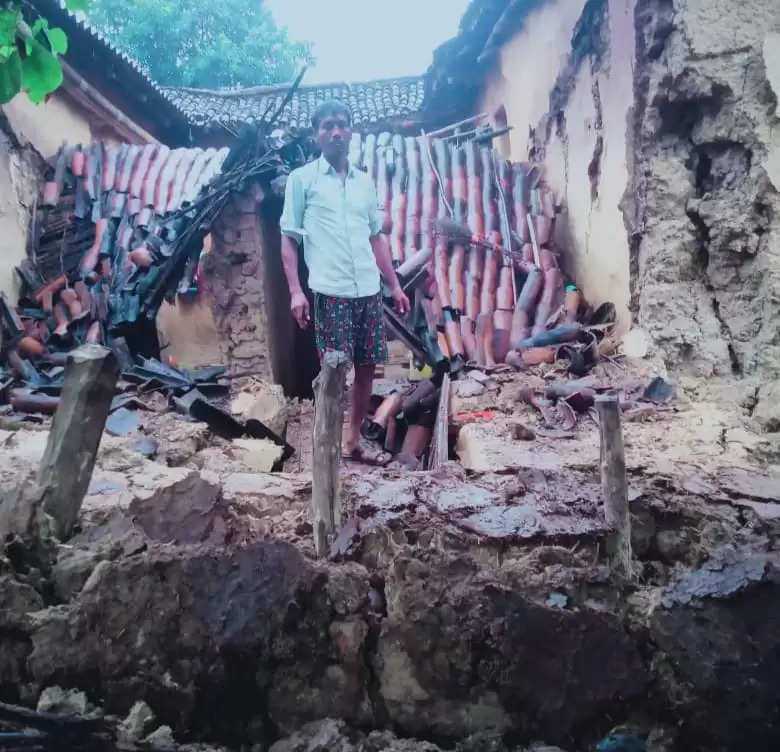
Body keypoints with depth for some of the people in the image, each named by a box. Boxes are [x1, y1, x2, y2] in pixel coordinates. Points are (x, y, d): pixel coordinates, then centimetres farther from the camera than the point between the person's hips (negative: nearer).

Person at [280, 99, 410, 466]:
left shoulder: (365, 182, 16)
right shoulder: (302, 179, 3)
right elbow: (289, 238, 0)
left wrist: (395, 285, 14)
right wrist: (295, 291, -10)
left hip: (369, 291, 5)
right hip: (330, 292, -5)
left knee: (367, 366, 8)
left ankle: (353, 439, 22)